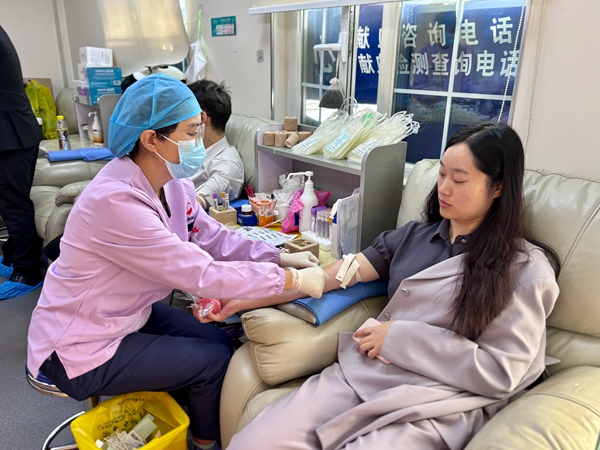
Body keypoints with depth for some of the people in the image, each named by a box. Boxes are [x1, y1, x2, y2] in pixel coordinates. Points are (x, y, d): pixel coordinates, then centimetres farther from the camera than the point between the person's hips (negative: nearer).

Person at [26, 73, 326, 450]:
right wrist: (294, 280, -28)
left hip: (127, 314, 8)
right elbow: (202, 275, -33)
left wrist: (281, 258, -14)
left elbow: (216, 239, -2)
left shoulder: (171, 182, -8)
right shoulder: (116, 200, -33)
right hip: (80, 349, -7)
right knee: (215, 359, -7)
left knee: (220, 341, 6)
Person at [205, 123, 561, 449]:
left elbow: (501, 371, -7)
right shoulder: (413, 236, 13)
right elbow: (337, 275, 6)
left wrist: (400, 337, -10)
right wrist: (246, 298, 0)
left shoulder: (527, 268, -1)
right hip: (361, 376, 5)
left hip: (434, 407, -4)